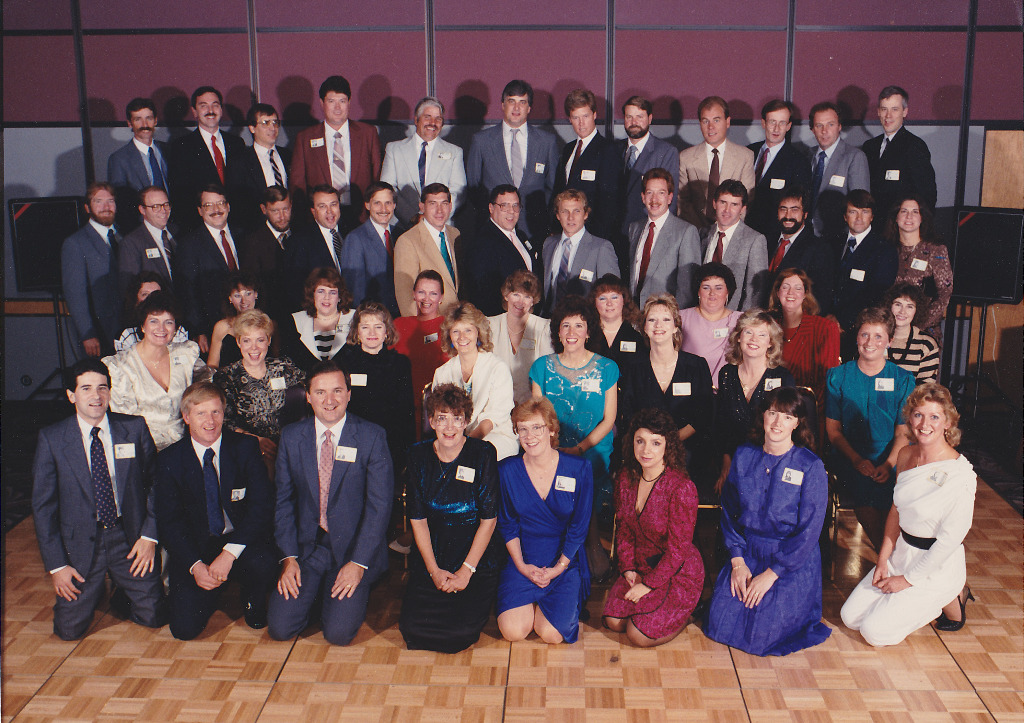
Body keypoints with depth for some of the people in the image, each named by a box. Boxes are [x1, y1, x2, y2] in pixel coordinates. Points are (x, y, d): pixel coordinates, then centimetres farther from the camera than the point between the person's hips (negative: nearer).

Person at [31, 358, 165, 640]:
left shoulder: (135, 429, -1)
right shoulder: (52, 439, -3)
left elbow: (156, 482, 4)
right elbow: (43, 505, 0)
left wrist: (149, 535, -7)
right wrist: (56, 565, -5)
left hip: (129, 538, 0)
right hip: (80, 543, 0)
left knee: (154, 616, -8)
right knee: (70, 629, -6)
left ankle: (120, 591, 25)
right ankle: (96, 590, 26)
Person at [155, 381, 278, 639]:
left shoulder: (245, 447, -3)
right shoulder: (169, 459, 0)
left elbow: (262, 504, -11)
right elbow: (168, 521, -2)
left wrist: (229, 553, -24)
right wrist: (195, 565, -18)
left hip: (241, 541, -1)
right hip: (195, 548, 1)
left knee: (263, 562, -34)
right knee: (185, 628, -16)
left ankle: (254, 606, 1)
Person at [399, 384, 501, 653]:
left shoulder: (483, 454, -8)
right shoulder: (419, 455, -1)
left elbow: (488, 519, -6)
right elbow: (418, 519, 1)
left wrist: (467, 570, -11)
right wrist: (434, 570, -8)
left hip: (478, 557, -2)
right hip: (432, 554, 3)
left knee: (462, 632, -17)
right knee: (411, 627, -12)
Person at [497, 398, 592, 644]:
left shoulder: (579, 469, -7)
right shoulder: (507, 470, -3)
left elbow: (579, 526, -3)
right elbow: (507, 524, 4)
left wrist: (558, 567, -9)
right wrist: (522, 565, -7)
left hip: (565, 561, -1)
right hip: (523, 560, 1)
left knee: (551, 634, -16)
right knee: (513, 631, -16)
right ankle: (531, 603, 18)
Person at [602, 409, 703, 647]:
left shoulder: (682, 488, -24)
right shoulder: (626, 478, -4)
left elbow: (678, 548, -19)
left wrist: (649, 585, -15)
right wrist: (627, 568, -2)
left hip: (677, 572, -6)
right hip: (640, 566, 6)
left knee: (639, 635, -14)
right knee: (614, 621, -6)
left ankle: (684, 613, 13)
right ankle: (653, 605, 21)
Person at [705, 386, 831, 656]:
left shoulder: (810, 467, -11)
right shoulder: (744, 456, 1)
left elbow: (808, 531, -12)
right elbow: (729, 511, 7)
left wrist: (771, 574, -14)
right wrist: (737, 561, -4)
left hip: (793, 562, -4)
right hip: (747, 553, 4)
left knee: (760, 636, -13)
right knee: (720, 624, -6)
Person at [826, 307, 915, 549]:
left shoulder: (903, 380, 7)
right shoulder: (837, 376, 7)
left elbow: (903, 431, 4)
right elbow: (833, 428, 5)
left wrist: (888, 464, -14)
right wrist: (857, 460, -10)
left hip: (892, 462, 1)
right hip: (850, 458, -1)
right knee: (864, 493, -24)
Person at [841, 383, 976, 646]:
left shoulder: (960, 474, -23)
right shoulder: (906, 455, 0)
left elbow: (950, 539, -20)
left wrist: (908, 580, -14)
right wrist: (883, 560, 1)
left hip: (937, 566, -7)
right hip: (902, 553, 7)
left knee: (875, 631, -11)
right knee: (850, 617, 4)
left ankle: (951, 599, 10)